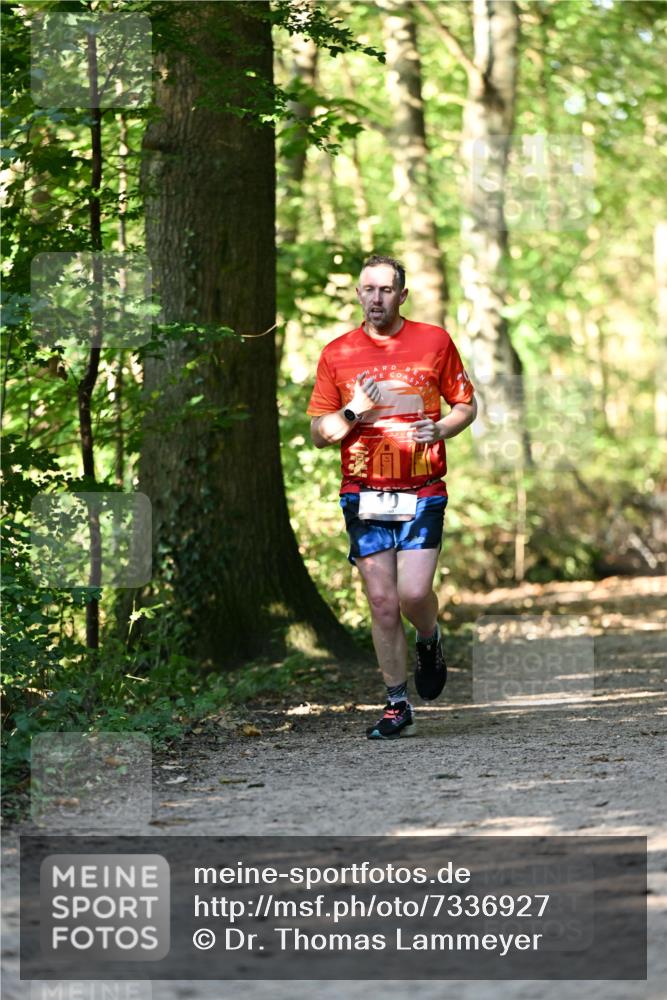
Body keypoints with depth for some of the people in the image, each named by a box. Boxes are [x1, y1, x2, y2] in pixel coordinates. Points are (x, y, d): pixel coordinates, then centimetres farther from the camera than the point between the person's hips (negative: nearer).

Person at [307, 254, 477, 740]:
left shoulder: (435, 341, 4)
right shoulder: (337, 354, 6)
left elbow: (466, 405, 11)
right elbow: (318, 432, 8)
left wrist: (440, 429, -9)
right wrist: (352, 413, -12)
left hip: (422, 491, -1)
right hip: (364, 494, 1)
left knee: (413, 593, -14)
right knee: (382, 601, -2)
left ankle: (430, 643, 21)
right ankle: (398, 705, 8)